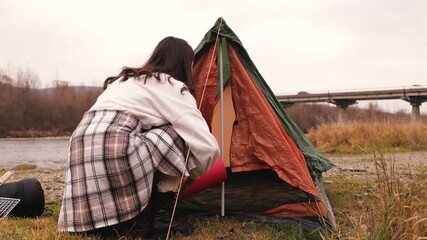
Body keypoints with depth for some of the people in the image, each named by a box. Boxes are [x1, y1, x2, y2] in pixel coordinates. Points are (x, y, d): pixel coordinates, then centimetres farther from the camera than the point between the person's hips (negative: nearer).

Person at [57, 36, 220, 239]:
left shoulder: (126, 80, 32)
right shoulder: (173, 87, 9)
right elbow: (206, 146, 4)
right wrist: (193, 173, 27)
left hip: (82, 147, 9)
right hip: (114, 148, -8)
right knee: (179, 136, 8)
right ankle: (161, 222, 7)